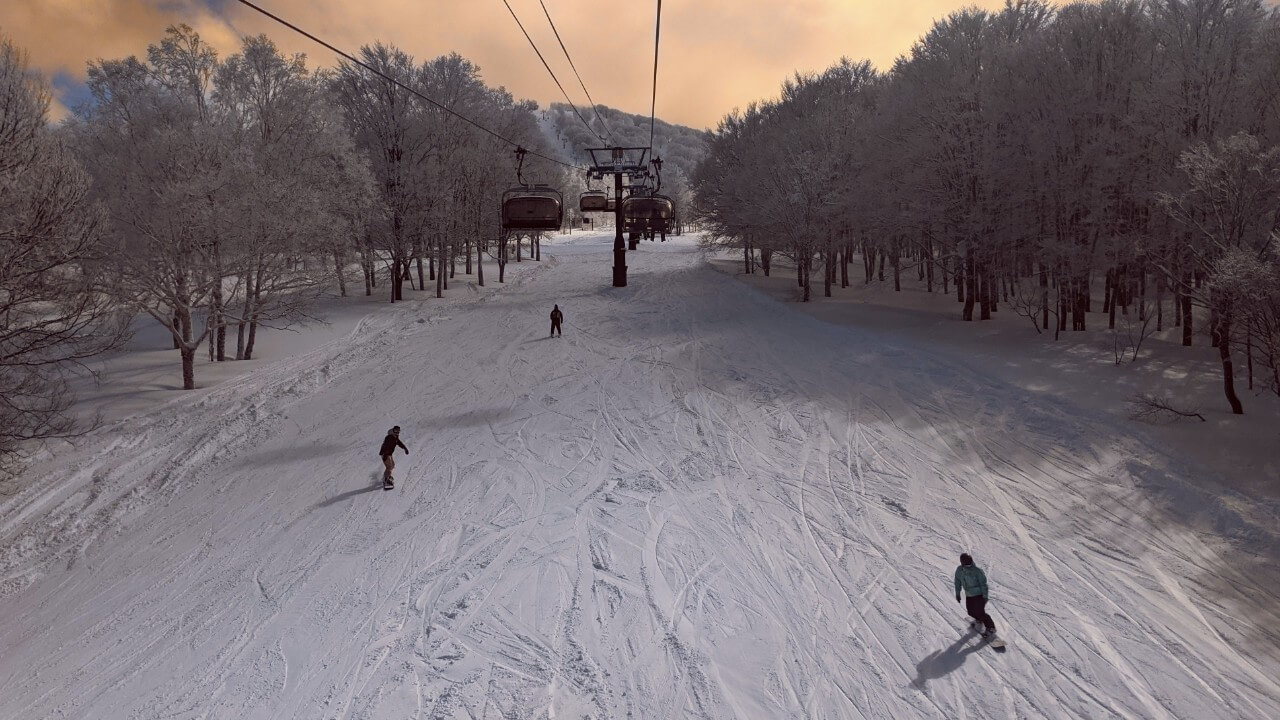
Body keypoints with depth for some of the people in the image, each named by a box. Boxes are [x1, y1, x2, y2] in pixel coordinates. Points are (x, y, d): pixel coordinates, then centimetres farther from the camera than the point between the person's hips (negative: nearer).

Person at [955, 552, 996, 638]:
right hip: (969, 595, 6)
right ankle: (979, 620, 44)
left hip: (979, 594, -6)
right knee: (971, 612, 12)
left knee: (980, 612, -10)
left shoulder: (977, 570, -21)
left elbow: (983, 583, -15)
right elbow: (957, 581, 9)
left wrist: (985, 596, -15)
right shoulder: (959, 570, -5)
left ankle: (991, 628, 6)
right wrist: (957, 593, 12)